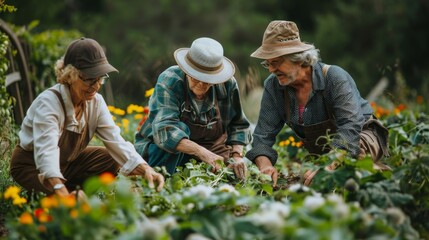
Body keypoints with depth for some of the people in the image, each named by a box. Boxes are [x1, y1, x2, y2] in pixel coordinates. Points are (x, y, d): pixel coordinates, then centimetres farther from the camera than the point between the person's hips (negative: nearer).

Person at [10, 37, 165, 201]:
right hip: (31, 166, -7)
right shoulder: (48, 103, -32)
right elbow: (46, 151, -46)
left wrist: (145, 169, -35)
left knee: (112, 160, -6)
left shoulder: (96, 102, -10)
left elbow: (115, 141, -16)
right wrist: (62, 192, -64)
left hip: (67, 162, 7)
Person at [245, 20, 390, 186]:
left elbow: (350, 128, -36)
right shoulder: (273, 86, -12)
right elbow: (263, 136, -11)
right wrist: (265, 165, -34)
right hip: (316, 151, 6)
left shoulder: (335, 78, -26)